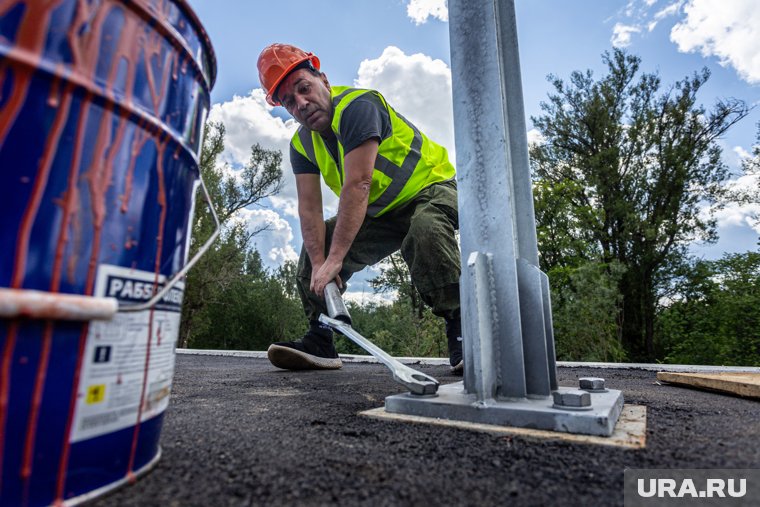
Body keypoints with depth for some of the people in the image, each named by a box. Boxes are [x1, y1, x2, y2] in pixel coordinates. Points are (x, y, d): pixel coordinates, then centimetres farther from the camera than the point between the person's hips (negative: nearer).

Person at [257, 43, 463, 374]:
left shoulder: (357, 105, -24)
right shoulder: (301, 144, -1)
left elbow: (357, 186, -34)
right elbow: (309, 208, -11)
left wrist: (334, 259, -35)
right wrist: (319, 263, -26)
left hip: (432, 188, -6)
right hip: (379, 212, 7)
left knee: (426, 229, -40)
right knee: (315, 246, -3)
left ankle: (460, 331, -25)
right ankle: (320, 343, 0)